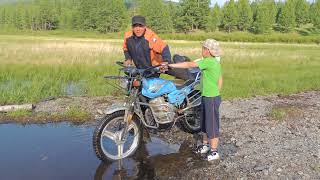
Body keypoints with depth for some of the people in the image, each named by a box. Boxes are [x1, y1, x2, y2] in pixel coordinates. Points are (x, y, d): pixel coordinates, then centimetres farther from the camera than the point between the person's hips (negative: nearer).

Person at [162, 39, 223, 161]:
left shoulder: (208, 61, -19)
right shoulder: (216, 62, 10)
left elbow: (189, 65, -22)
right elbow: (220, 80, 16)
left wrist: (170, 65, -18)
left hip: (211, 98, -10)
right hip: (207, 97, 10)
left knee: (212, 124, 0)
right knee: (205, 122, 20)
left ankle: (214, 152, 10)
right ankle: (205, 145, 34)